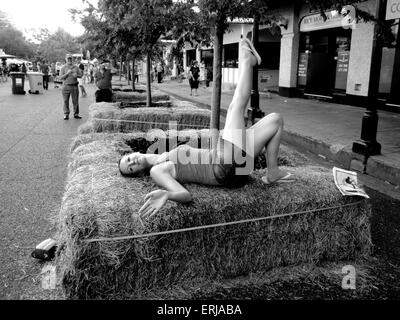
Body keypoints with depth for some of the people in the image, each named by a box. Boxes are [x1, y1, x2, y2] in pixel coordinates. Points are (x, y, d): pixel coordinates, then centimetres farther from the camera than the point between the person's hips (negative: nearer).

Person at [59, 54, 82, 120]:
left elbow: (80, 75, 11)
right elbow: (60, 78, -4)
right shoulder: (63, 68, 3)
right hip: (66, 86, -2)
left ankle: (76, 114, 11)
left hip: (74, 86, 2)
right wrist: (67, 73, -16)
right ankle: (66, 114, 6)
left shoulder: (76, 67, 11)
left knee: (75, 101, 3)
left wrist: (77, 75, -10)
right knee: (66, 101, 0)